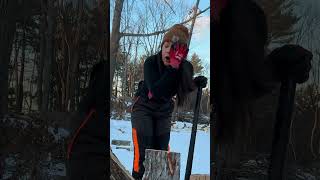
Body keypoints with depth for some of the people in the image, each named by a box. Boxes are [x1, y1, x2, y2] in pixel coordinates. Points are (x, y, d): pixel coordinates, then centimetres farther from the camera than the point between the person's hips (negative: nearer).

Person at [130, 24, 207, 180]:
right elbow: (156, 91, -40)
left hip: (164, 113, 4)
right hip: (143, 109, -3)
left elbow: (184, 89, 3)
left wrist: (197, 83, -18)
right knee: (142, 153, -11)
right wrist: (173, 67, -44)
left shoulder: (186, 68, -17)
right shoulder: (151, 63, -26)